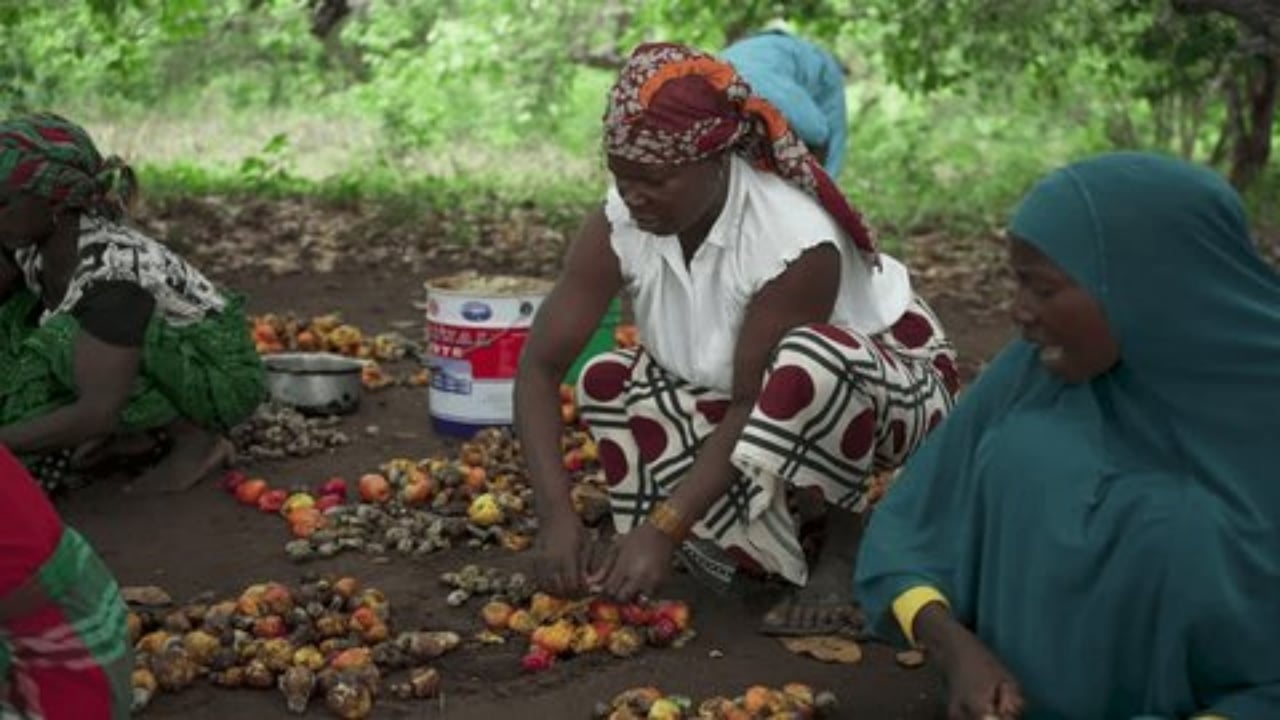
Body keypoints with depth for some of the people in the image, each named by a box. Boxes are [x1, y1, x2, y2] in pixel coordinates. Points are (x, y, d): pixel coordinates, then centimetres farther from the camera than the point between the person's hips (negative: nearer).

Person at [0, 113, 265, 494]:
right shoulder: (34, 231, -12)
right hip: (160, 364, 8)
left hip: (221, 378, -8)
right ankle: (129, 431, 6)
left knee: (63, 345, -30)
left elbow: (98, 413, -40)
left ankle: (197, 437, -11)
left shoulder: (111, 271, -35)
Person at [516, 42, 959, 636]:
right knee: (606, 381, -17)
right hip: (737, 396, 6)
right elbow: (539, 367, -20)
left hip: (888, 383, -5)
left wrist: (664, 530, -35)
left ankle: (840, 544, -13)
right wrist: (556, 514, -32)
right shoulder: (618, 225, -21)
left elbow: (754, 406, -31)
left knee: (808, 360, -39)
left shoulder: (798, 240, -35)